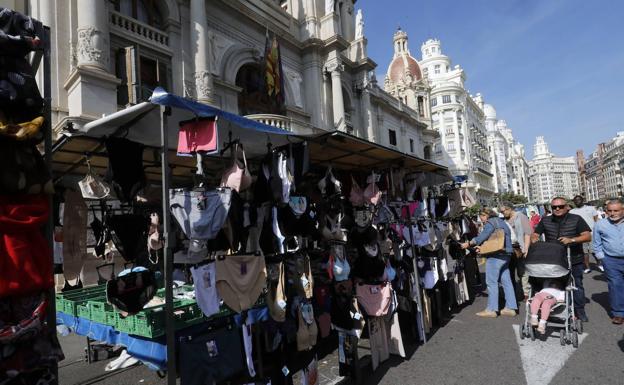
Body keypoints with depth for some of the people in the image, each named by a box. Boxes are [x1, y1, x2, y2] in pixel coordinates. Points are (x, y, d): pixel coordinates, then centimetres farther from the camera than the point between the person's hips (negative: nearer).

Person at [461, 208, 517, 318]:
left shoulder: (490, 222, -6)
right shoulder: (501, 222, 22)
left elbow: (482, 236, -16)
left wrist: (468, 244, -9)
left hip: (495, 255, -10)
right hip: (506, 254, 10)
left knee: (491, 282, -6)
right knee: (506, 281, 10)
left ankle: (491, 309, -4)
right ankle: (510, 308, 13)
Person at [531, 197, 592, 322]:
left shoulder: (576, 219, -4)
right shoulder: (545, 221, 4)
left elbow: (588, 236, -9)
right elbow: (535, 234, 8)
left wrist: (571, 240, -25)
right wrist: (534, 240, -16)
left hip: (574, 260, -2)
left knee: (577, 285, 9)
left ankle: (579, 310, 24)